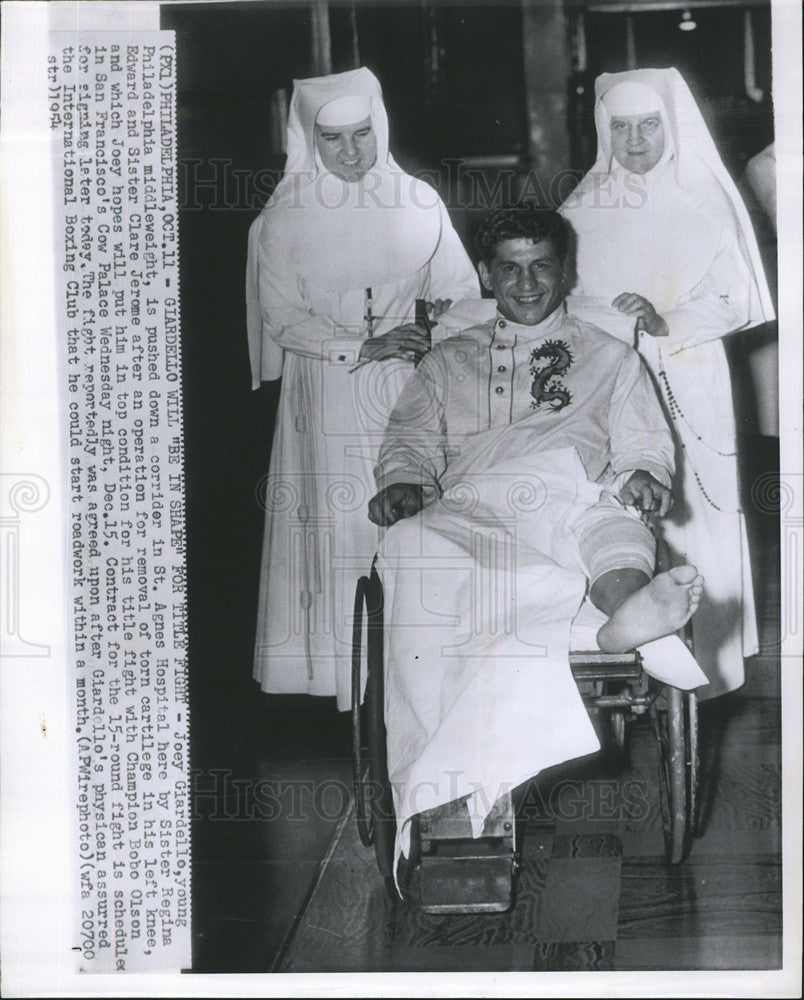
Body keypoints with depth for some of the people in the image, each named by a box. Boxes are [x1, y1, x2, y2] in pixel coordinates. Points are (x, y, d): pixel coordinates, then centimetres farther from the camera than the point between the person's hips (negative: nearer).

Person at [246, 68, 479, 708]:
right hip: (327, 396, -1)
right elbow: (281, 317, -2)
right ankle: (350, 684, 2)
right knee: (341, 524, -4)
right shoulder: (286, 218, 1)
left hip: (409, 390, 1)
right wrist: (363, 347, -13)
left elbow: (460, 287, 9)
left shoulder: (417, 202, 5)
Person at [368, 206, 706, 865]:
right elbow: (412, 438, 22)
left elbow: (643, 446, 19)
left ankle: (630, 609, -76)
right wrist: (403, 481, -2)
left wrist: (644, 477, -7)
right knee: (411, 546, -38)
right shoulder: (450, 361, 32)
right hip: (468, 510, 0)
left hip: (574, 507, 0)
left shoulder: (612, 359, 29)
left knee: (615, 523, -39)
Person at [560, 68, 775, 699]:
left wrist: (666, 322, -17)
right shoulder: (583, 210, 10)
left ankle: (706, 662, 4)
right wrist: (617, 324, -12)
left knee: (693, 508, -5)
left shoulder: (705, 203, 4)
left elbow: (734, 302, -1)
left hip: (689, 385, -1)